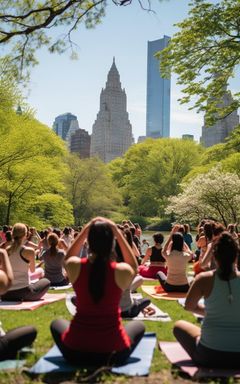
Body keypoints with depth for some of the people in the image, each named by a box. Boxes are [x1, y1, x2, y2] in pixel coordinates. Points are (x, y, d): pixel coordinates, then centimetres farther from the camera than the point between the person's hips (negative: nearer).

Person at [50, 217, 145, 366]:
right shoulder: (122, 271, -14)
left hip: (75, 352, 2)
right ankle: (109, 360, 12)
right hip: (113, 353, -1)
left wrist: (86, 230, 6)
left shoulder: (75, 266, -11)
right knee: (139, 325, 29)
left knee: (57, 323, 32)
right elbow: (134, 266, 12)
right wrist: (118, 232, 5)